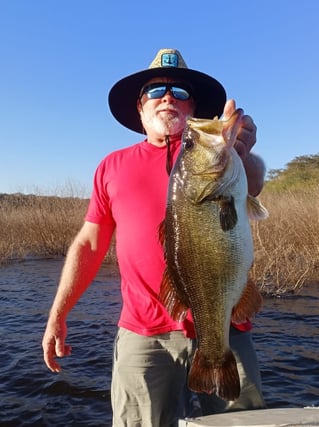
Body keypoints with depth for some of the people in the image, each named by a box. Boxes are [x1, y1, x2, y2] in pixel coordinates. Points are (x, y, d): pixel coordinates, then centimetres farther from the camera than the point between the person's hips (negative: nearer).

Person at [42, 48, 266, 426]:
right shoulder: (113, 166, 9)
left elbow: (252, 184, -17)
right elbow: (89, 244, 9)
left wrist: (242, 155, -40)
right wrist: (57, 316, 6)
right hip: (144, 334, 1)